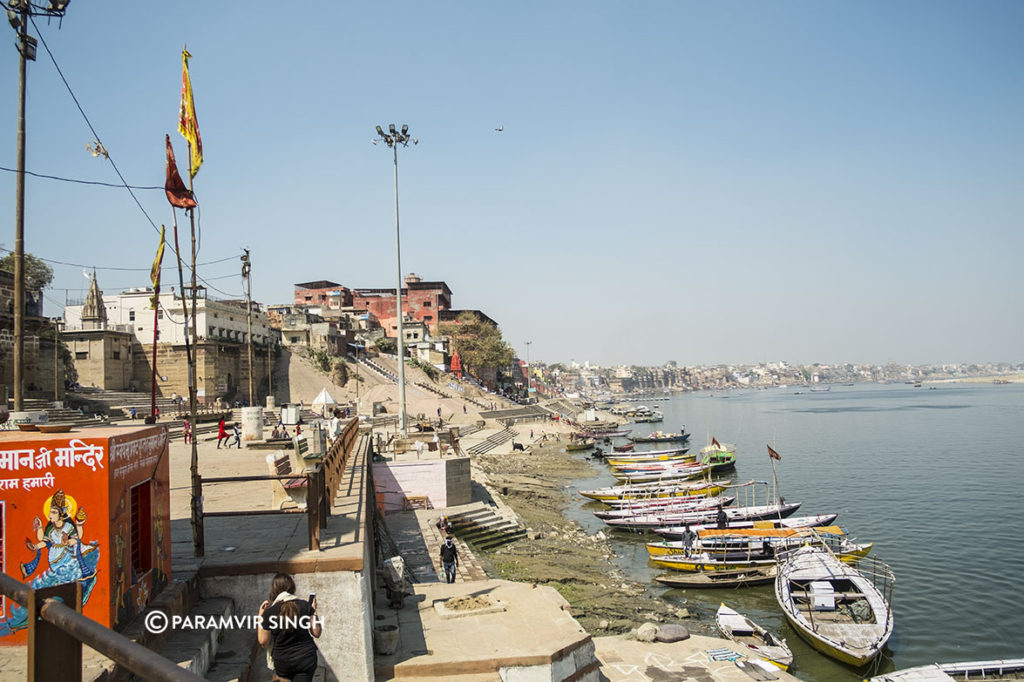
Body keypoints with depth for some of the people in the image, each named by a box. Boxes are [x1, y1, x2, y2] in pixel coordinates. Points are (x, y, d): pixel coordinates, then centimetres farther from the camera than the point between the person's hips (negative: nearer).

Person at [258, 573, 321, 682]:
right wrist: (313, 611, 7)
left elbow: (263, 641, -2)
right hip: (306, 660, 0)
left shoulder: (269, 612, -11)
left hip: (282, 662, 0)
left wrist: (261, 616, 2)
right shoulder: (305, 606, -9)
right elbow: (317, 633, -5)